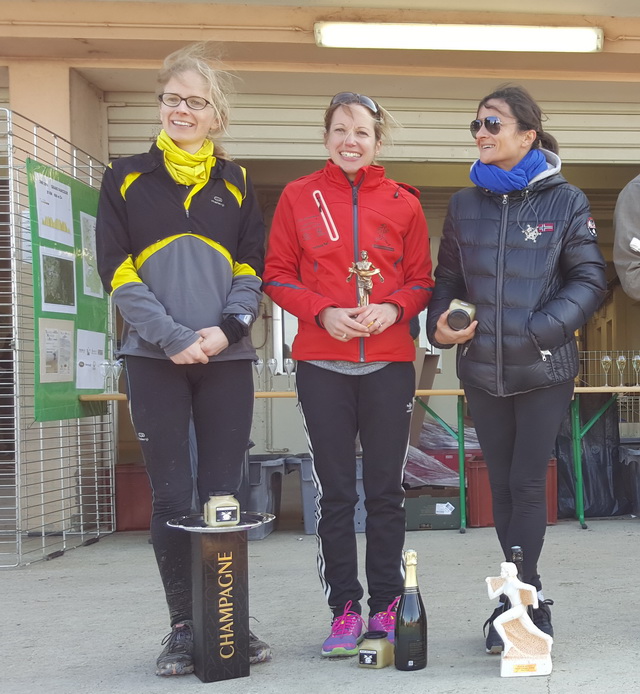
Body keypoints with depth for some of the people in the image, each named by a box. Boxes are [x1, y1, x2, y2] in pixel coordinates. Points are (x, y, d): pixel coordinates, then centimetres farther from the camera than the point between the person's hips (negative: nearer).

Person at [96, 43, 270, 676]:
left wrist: (226, 328, -10)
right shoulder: (126, 179, 5)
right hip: (155, 360, -1)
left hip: (227, 360, 2)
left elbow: (252, 269, 9)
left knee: (223, 492, 4)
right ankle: (183, 625, 10)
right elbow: (117, 272, -2)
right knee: (172, 494, -1)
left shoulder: (234, 183, 12)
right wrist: (174, 339, -13)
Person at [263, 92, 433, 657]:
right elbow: (277, 275, 4)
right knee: (335, 492, 4)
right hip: (322, 363, 0)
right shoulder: (298, 197, 5)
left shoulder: (403, 202, 7)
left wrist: (393, 308, -11)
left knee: (386, 489, 5)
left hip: (389, 362, 1)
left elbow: (422, 279, 9)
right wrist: (322, 312, -12)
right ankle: (345, 609, 13)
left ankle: (385, 606, 16)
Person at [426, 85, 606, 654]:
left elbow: (589, 280, -4)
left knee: (527, 484, -4)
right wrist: (439, 324, -6)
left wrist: (543, 329, -17)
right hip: (482, 369, 4)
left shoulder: (565, 200, -2)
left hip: (545, 369, -4)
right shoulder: (465, 204, 8)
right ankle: (531, 601, 22)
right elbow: (448, 279, 14)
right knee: (503, 485, 9)